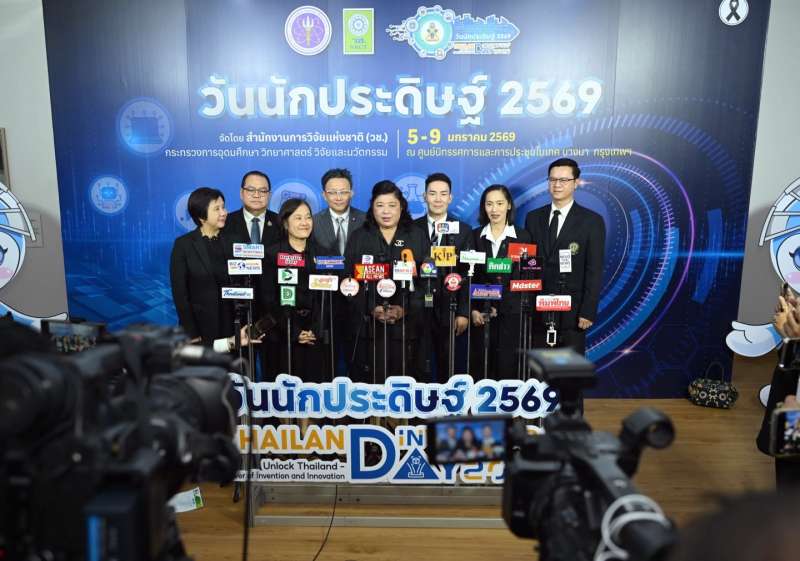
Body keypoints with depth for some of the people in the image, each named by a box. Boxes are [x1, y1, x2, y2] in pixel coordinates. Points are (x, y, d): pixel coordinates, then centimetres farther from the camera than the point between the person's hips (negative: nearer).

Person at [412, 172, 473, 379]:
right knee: (421, 370, 8)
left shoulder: (463, 230, 3)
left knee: (452, 369, 9)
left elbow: (467, 274, -1)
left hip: (451, 311, 0)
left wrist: (464, 312, -8)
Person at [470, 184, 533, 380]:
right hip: (481, 313, 1)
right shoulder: (475, 236, 6)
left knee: (508, 368, 2)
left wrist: (501, 307, -8)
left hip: (512, 314, -1)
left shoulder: (523, 237, 3)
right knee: (479, 368, 4)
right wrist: (473, 309, -5)